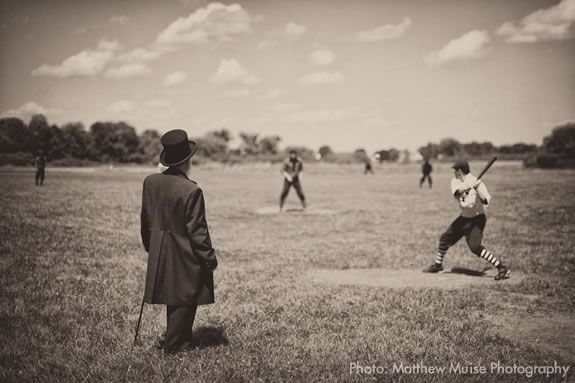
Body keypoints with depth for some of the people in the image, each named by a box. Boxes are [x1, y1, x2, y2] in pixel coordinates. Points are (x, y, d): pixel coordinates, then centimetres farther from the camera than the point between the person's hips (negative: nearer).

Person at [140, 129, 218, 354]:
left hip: (159, 253, 7)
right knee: (185, 300, 9)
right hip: (185, 255, -7)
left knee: (174, 297, 21)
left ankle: (174, 337, 33)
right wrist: (210, 258, -7)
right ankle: (173, 345, 16)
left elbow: (146, 219, 8)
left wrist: (150, 246, 21)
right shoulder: (191, 190, -23)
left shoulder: (150, 182, -3)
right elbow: (197, 230, -18)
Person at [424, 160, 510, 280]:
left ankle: (502, 268, -19)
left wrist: (477, 189, -41)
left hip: (477, 218, -7)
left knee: (475, 247, -22)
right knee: (445, 238, 14)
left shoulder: (477, 183, -18)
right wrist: (470, 186, -39)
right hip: (464, 217, 8)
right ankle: (438, 265, 35)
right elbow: (456, 192, -23)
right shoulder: (455, 181, 0)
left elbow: (486, 201, -27)